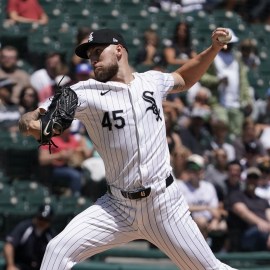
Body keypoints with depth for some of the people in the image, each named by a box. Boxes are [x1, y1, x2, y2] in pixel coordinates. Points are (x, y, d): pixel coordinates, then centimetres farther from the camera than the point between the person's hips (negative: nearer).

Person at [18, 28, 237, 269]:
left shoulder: (152, 82, 6)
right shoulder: (85, 92, -4)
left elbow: (184, 79, 28)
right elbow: (29, 120, -11)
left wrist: (214, 49, 14)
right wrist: (32, 125, -35)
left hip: (165, 204, 1)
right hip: (117, 208, 0)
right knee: (58, 250, -16)